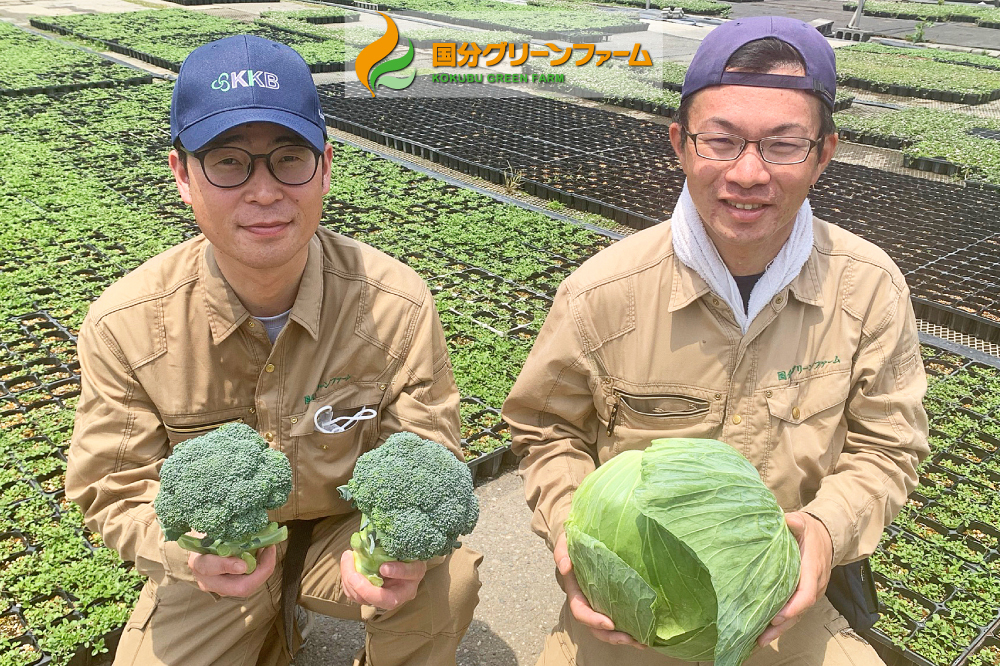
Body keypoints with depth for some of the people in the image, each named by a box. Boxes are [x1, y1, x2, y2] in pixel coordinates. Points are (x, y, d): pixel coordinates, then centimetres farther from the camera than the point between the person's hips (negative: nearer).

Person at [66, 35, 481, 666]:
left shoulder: (399, 304, -22)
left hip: (351, 527, -1)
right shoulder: (123, 326, -20)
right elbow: (116, 488, -10)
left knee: (447, 586, -27)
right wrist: (187, 552, -32)